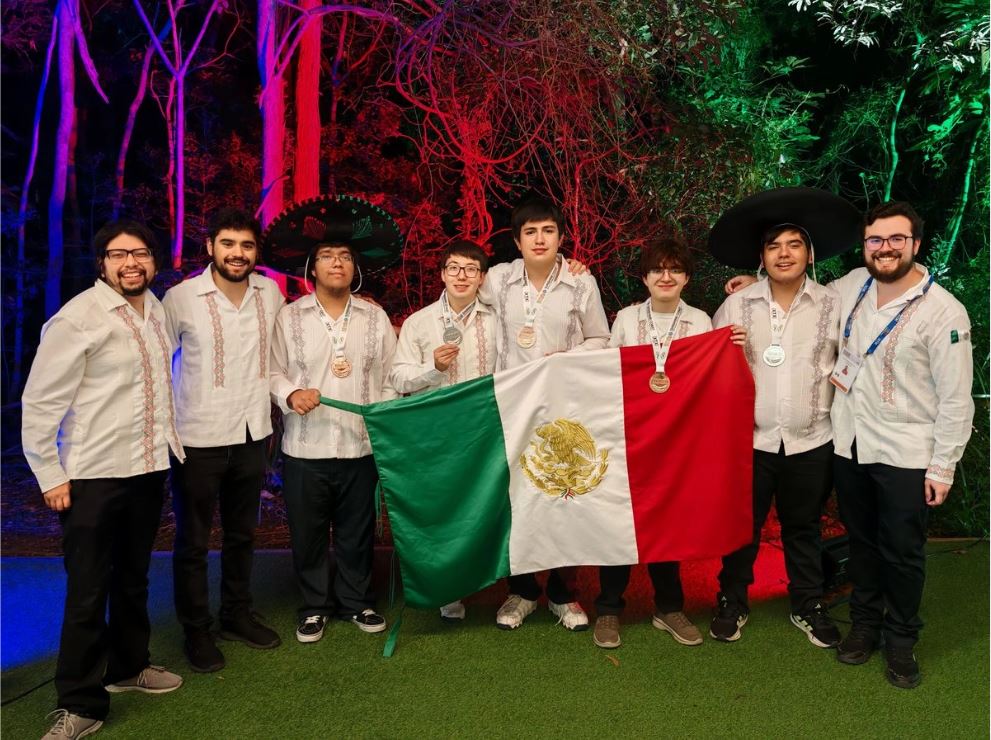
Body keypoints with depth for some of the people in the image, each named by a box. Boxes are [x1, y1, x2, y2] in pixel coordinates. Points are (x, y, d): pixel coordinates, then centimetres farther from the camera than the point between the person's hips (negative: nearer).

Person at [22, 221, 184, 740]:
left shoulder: (156, 309, 7)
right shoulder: (77, 318, -13)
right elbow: (39, 402, -11)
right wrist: (50, 477, -11)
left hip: (149, 468, 6)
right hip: (93, 477, -6)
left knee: (133, 579, 20)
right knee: (87, 593, 3)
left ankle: (127, 666, 39)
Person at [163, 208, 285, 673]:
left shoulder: (270, 292, -1)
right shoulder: (181, 298, -12)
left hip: (253, 434, 4)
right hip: (199, 438, -4)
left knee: (242, 535, 19)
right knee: (192, 542, 9)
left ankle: (237, 615, 38)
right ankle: (195, 631, 28)